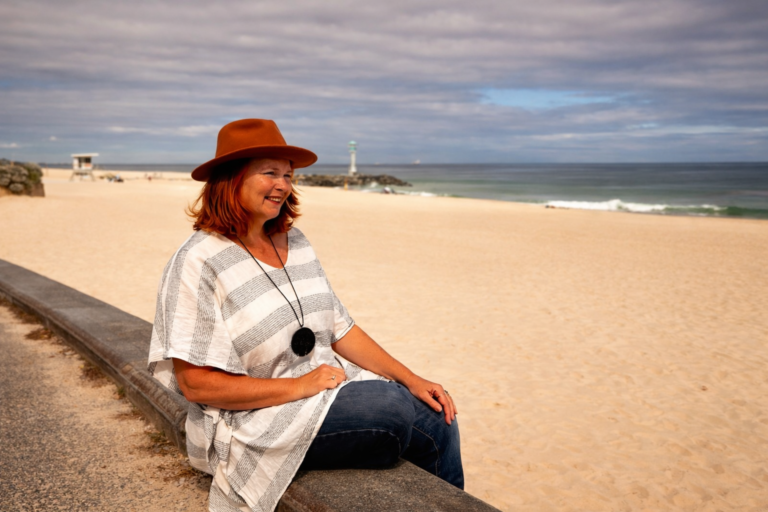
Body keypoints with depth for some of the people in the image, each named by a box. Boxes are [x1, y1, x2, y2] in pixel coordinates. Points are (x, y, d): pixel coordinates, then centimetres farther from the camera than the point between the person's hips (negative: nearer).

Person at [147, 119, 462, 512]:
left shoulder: (295, 242, 8)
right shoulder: (199, 263, -12)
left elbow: (340, 329, 9)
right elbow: (196, 383, -16)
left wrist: (411, 379, -1)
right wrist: (298, 387, -18)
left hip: (329, 386, 7)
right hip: (255, 419, -6)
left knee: (438, 417, -13)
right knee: (404, 412, -20)